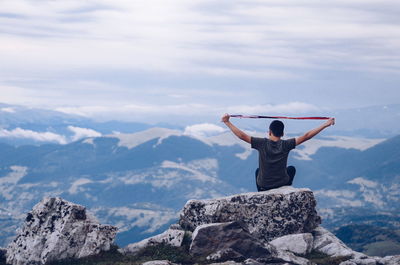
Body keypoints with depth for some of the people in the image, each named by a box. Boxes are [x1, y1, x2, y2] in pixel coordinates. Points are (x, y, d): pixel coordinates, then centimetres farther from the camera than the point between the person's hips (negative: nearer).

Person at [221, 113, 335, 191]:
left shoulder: (262, 143, -16)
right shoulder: (286, 145, -15)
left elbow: (242, 136, -17)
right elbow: (306, 137, -12)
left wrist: (227, 122, -9)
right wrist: (326, 124, -8)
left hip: (264, 186, 0)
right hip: (282, 184, 0)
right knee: (291, 169, 30)